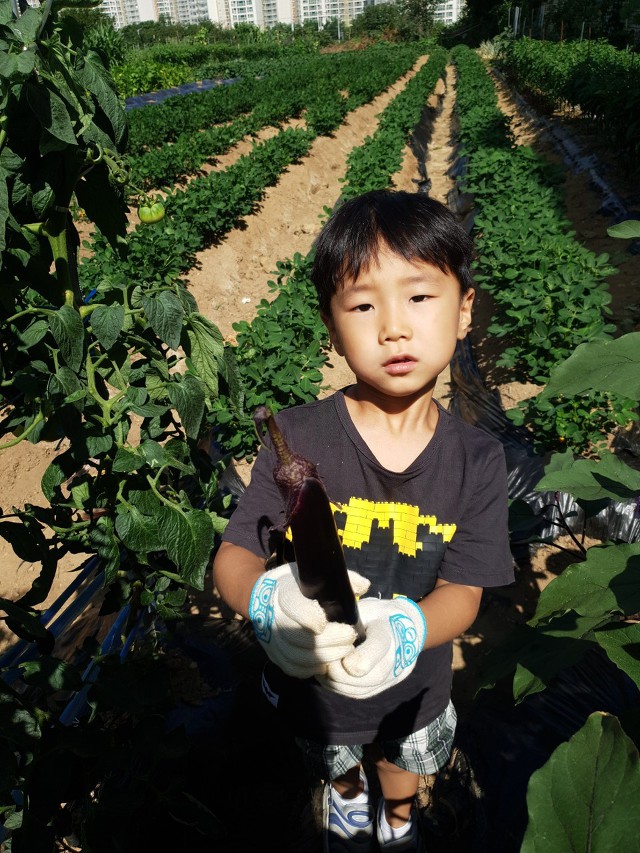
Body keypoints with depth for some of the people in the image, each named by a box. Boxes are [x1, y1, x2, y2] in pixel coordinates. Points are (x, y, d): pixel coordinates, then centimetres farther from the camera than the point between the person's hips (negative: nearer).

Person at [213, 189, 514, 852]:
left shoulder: (477, 460, -21)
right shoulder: (297, 438, -27)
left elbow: (463, 591, -20)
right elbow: (233, 558, -23)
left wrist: (404, 630, -42)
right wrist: (268, 599, -46)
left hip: (412, 685, 1)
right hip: (310, 682, 0)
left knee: (403, 764, 35)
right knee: (332, 762, 35)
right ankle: (344, 796, 73)